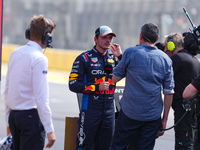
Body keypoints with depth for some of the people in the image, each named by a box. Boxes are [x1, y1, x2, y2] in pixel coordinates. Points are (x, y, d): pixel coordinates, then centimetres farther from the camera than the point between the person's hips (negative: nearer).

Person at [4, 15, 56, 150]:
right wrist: (49, 130, -15)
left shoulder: (15, 54, 10)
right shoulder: (39, 58, -13)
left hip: (13, 114, 8)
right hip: (31, 115, -8)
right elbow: (41, 98, -18)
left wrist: (9, 121, 22)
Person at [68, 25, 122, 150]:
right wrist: (96, 87, -13)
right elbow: (73, 84, -7)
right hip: (90, 108, -5)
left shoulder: (113, 59, 13)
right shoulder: (84, 58, -2)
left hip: (109, 109, 5)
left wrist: (120, 56, -3)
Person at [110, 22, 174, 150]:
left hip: (130, 113, -2)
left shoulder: (130, 52, -5)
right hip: (153, 116, 2)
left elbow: (115, 78, 4)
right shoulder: (166, 59, 3)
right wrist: (165, 119, 8)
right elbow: (169, 92, 3)